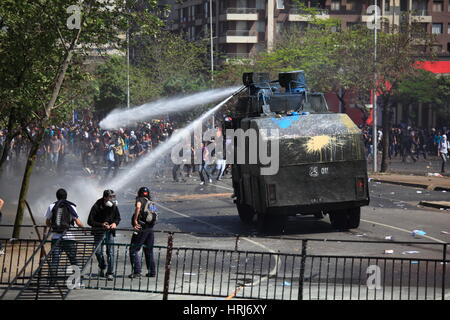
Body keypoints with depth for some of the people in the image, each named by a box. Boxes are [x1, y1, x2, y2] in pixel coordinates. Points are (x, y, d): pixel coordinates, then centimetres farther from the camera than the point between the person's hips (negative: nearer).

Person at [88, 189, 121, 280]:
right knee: (98, 251, -1)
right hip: (99, 232, -2)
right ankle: (102, 267, 29)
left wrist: (115, 223, -10)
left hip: (109, 232, 2)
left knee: (110, 252, -8)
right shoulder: (96, 207, -14)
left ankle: (110, 273, -4)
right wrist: (101, 225, -27)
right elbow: (90, 221, -14)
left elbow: (118, 217, 13)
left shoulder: (114, 206, -3)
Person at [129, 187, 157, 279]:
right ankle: (152, 271, 21)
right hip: (151, 229, 7)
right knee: (149, 251, 19)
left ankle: (137, 271, -11)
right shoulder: (152, 203, 18)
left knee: (134, 250, -3)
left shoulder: (140, 199, -1)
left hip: (141, 229, -7)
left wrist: (135, 220, -22)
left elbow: (138, 207, -24)